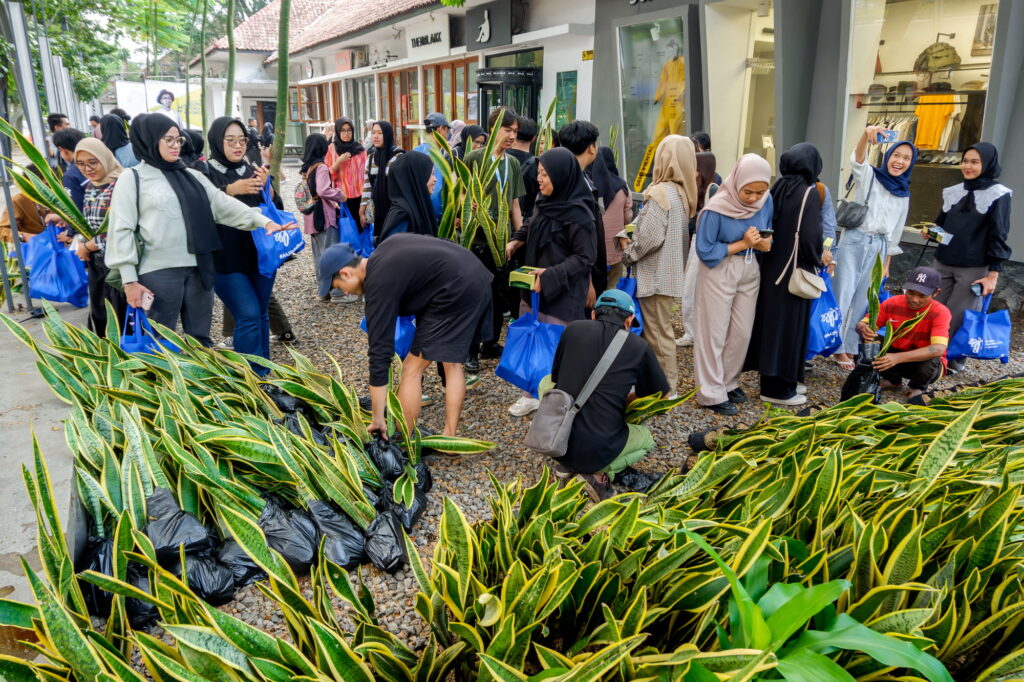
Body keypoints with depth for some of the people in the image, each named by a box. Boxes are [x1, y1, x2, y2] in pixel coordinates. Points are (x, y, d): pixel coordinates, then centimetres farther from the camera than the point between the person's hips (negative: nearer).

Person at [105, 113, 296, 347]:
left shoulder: (192, 176, 14)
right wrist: (130, 280, -9)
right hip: (159, 273, -4)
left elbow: (224, 205, 6)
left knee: (200, 339, 13)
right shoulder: (132, 180, 0)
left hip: (199, 269, 4)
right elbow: (122, 231, -3)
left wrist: (264, 221, -8)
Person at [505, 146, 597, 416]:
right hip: (533, 288, 8)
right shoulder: (543, 202, 5)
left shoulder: (577, 214, -18)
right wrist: (517, 240, 5)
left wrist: (552, 275, -23)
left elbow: (584, 258, -17)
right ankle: (531, 394, 32)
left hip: (562, 295, -8)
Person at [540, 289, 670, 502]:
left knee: (547, 383, 30)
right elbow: (660, 394, 15)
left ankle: (563, 463, 18)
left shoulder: (574, 329, 3)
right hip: (597, 452, -1)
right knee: (646, 438, 32)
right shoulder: (639, 348, -1)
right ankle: (598, 473, 4)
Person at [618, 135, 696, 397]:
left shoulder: (660, 193, -19)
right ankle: (666, 382, 28)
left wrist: (627, 251, -6)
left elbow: (650, 237, -23)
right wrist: (633, 241, 12)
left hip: (655, 274, -9)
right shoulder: (683, 192, 8)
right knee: (660, 328, 18)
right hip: (670, 271, 9)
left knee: (658, 331, 1)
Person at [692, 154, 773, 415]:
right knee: (714, 334, 1)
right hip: (718, 273, -5)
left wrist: (764, 243, -15)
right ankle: (712, 393, 10)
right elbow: (704, 250, -18)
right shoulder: (717, 208, -22)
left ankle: (729, 383, 29)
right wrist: (742, 244, -20)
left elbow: (768, 236, 8)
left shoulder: (766, 202, -6)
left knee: (742, 333, 12)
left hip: (749, 272, 6)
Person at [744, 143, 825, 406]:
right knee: (788, 324, 1)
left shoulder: (778, 188, 6)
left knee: (773, 321, 13)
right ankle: (778, 388, 8)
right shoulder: (809, 192, -14)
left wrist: (772, 251, 15)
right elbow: (811, 234, -19)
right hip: (794, 268, -7)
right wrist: (816, 259, -2)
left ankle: (783, 380, 26)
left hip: (771, 266, 7)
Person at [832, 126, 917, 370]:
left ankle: (849, 346, 16)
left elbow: (895, 231, 18)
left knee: (862, 299, 7)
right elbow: (857, 159, -24)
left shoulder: (904, 194, 13)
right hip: (854, 241, -4)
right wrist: (866, 134, -44)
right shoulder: (869, 176, -1)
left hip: (878, 248, 4)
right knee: (844, 294, -4)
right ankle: (837, 346, 6)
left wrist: (887, 262, 16)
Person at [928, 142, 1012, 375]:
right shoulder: (954, 191, 10)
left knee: (958, 318, 0)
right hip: (942, 264, 5)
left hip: (973, 270, -5)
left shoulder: (998, 195, -5)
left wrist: (993, 274, -12)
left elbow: (998, 237, -8)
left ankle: (953, 362, 14)